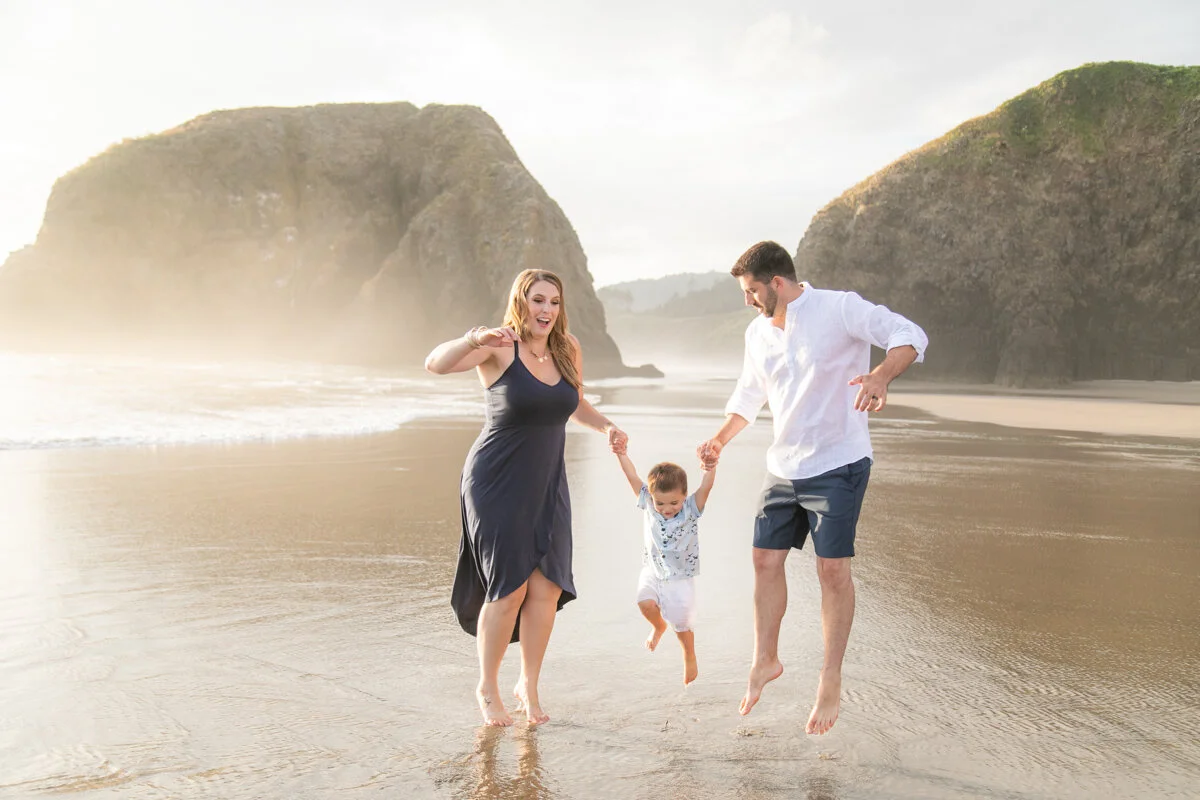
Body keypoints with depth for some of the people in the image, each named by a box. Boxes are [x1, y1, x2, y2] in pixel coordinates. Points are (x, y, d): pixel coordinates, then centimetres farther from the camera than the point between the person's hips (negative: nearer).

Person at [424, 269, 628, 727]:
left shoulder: (568, 350, 4)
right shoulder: (499, 349, -13)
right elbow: (435, 364, -28)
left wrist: (607, 427, 3)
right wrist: (474, 339, -45)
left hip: (546, 485, 5)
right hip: (497, 484, -5)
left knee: (547, 586, 0)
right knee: (508, 589, -5)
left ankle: (528, 686, 19)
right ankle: (487, 688, 17)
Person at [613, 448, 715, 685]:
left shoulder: (691, 509, -13)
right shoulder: (648, 503, -7)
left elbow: (706, 486, -27)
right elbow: (633, 478, -11)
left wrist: (710, 466, -44)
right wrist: (621, 454, -22)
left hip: (681, 578, -2)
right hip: (653, 571, 2)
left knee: (682, 624, 3)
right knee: (645, 603, -21)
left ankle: (690, 659, 31)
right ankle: (658, 626, 14)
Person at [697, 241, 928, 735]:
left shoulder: (840, 309, -12)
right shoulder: (757, 333, 9)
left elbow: (910, 336, -18)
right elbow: (749, 394, 23)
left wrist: (881, 375, -38)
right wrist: (720, 440, 12)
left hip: (838, 464, -6)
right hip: (783, 468, 7)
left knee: (833, 569, -6)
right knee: (765, 560, 7)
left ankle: (830, 684, 7)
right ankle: (765, 660, 27)